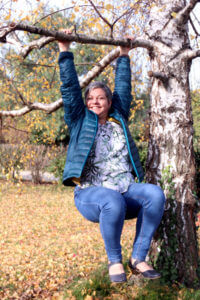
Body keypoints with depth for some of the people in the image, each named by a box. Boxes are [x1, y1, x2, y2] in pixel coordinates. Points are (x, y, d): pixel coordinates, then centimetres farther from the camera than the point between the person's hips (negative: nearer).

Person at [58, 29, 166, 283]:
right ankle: (114, 260, -13)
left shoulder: (119, 119, 17)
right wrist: (65, 50, 6)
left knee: (155, 194, -28)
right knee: (113, 202, -38)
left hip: (126, 191, 4)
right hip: (91, 194, -3)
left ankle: (138, 258, -15)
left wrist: (124, 56, 31)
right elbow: (70, 88, 6)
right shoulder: (80, 121, 10)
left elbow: (123, 89, 24)